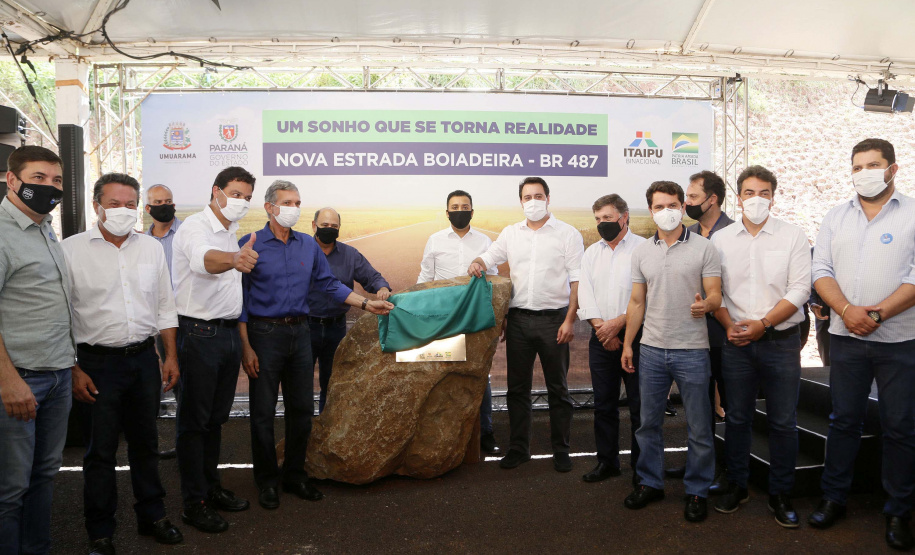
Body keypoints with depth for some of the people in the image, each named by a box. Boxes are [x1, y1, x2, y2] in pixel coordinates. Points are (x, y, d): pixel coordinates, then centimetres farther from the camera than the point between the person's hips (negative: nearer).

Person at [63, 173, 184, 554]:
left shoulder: (151, 248, 6)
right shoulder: (72, 250, -5)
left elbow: (165, 306, 11)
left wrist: (171, 356, 8)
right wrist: (73, 370, -9)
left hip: (144, 358, 4)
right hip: (97, 363, -3)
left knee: (146, 441, 15)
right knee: (100, 450, 7)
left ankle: (151, 516, 31)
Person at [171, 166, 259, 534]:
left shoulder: (230, 234, 14)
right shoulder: (195, 228, -13)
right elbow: (204, 259, -38)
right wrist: (234, 259, -58)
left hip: (228, 332, 8)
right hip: (199, 334, -8)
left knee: (216, 417, 16)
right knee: (194, 419, 1)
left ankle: (211, 486, 29)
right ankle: (194, 503, 11)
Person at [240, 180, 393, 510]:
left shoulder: (308, 245, 8)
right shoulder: (250, 245, -6)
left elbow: (329, 284, 13)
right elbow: (240, 298, -6)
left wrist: (367, 304, 4)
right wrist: (246, 347, -10)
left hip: (299, 332, 5)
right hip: (265, 333, -4)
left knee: (302, 408, 10)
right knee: (263, 412, 5)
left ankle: (294, 475, 27)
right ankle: (267, 481, 22)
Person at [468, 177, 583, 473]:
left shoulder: (568, 234, 0)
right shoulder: (511, 233, 11)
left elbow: (577, 281, -4)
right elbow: (489, 256, 15)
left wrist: (569, 320, -12)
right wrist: (476, 264, -10)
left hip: (553, 319, -3)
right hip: (518, 319, 4)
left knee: (558, 388, 6)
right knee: (517, 387, 10)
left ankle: (561, 450, 20)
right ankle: (519, 448, 23)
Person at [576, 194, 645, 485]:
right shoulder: (592, 253, 14)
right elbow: (585, 294, 6)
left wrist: (617, 323, -16)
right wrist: (601, 327, -8)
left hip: (633, 335, -5)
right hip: (601, 338, 5)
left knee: (639, 405, 1)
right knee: (604, 403, 11)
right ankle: (607, 461, 23)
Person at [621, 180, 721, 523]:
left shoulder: (703, 248, -2)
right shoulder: (641, 252, 9)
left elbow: (716, 295, -5)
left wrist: (705, 305, -29)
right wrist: (627, 344, 10)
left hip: (691, 350, -3)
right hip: (651, 349, 4)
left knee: (699, 427, 5)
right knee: (649, 422, 12)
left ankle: (697, 491, 21)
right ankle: (650, 483, 27)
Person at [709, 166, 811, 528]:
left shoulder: (793, 237, -1)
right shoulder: (721, 239, 5)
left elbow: (799, 290, -7)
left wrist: (762, 324, -15)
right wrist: (730, 326, -10)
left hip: (781, 341, -1)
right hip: (736, 343, 2)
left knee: (783, 422, 5)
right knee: (737, 417, 10)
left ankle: (780, 494, 20)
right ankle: (737, 486, 25)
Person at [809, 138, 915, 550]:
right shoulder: (836, 217, 9)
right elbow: (821, 270, 2)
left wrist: (879, 313, -18)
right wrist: (846, 310, -13)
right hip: (845, 336, 3)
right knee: (843, 420, 11)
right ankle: (834, 498, 23)